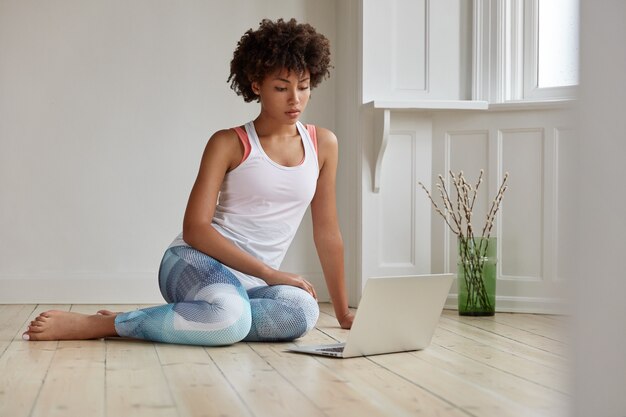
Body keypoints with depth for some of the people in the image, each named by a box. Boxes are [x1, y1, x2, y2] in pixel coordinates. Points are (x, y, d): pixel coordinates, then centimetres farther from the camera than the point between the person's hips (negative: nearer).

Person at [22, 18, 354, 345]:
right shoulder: (229, 144, -1)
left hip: (249, 284, 5)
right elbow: (195, 229, -10)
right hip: (196, 262, -5)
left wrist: (343, 313, 15)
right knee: (230, 315, -42)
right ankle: (94, 325, -21)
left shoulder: (323, 145, 10)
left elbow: (327, 233, 15)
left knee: (304, 311, -34)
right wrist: (270, 273, -16)